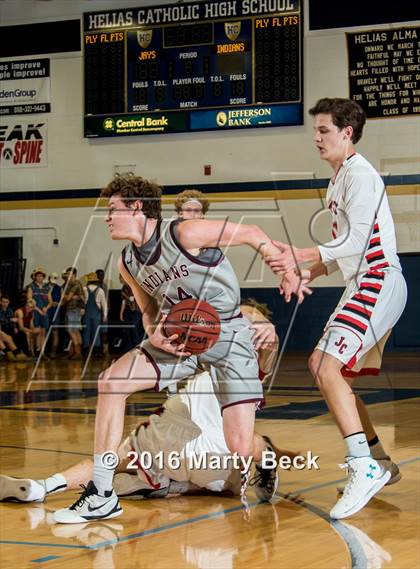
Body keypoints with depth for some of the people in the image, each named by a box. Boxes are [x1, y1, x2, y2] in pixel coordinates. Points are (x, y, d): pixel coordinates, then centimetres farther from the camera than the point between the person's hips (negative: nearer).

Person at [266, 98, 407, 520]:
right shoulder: (340, 179, 20)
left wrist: (300, 258, -30)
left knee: (327, 367, -23)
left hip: (379, 283, -11)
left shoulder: (359, 174, -11)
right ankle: (379, 463, 22)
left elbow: (356, 242, -22)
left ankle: (364, 467, -25)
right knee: (327, 370, 14)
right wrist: (306, 275, 11)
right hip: (365, 285, 11)